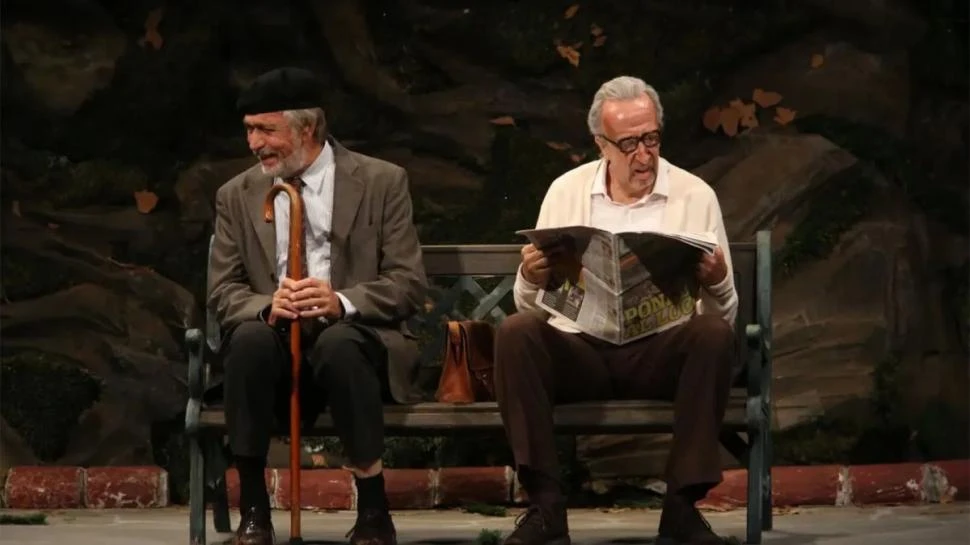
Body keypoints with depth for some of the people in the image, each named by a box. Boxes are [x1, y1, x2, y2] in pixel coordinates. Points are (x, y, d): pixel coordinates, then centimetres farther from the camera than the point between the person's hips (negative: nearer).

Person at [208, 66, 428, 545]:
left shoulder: (382, 182, 2)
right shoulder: (236, 196, 9)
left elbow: (409, 284, -4)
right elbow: (223, 293, 5)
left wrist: (342, 302, -24)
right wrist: (267, 305, -19)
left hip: (354, 338, -2)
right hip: (277, 350, 2)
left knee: (336, 342, -37)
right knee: (250, 336, -33)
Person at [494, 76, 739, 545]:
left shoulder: (695, 196, 3)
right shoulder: (565, 192, 8)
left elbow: (726, 314, 1)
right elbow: (530, 305, 7)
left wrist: (716, 282, -23)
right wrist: (531, 277, -17)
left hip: (661, 352, -1)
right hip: (579, 348, 1)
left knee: (715, 335, -31)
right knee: (516, 332, -28)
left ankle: (682, 505, -26)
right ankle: (545, 505, -26)